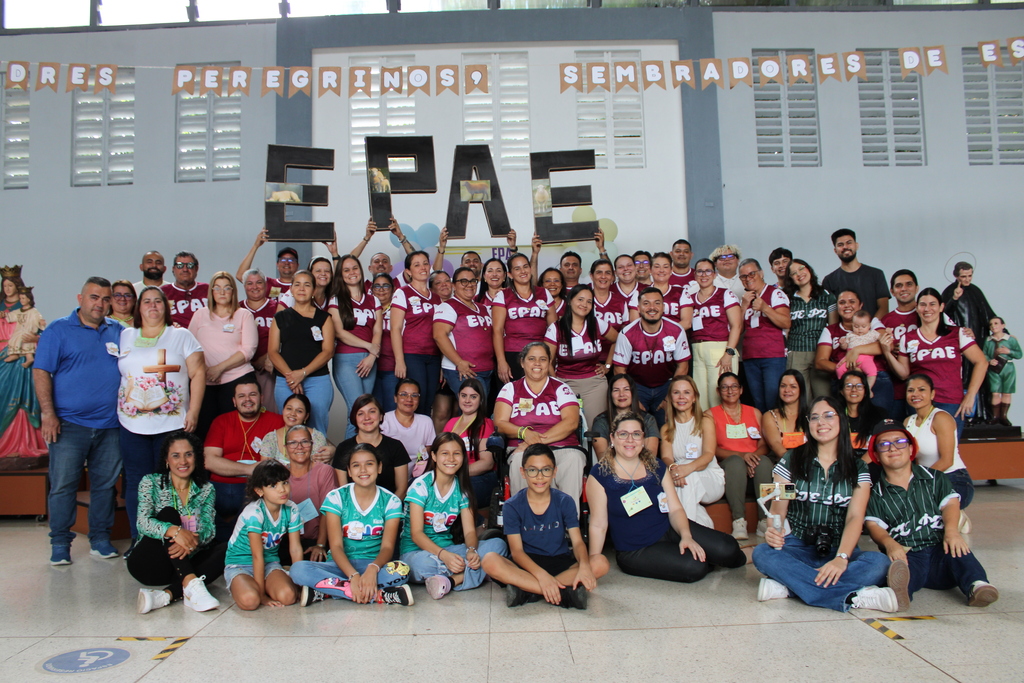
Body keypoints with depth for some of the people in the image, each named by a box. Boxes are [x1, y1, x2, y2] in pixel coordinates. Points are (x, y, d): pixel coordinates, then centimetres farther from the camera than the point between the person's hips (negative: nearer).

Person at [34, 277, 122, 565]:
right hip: (69, 423, -3)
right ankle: (60, 543, 11)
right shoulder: (58, 330, 1)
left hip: (110, 424, 3)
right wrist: (48, 413, -12)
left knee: (106, 484, 8)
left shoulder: (119, 332, 12)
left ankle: (101, 538, 20)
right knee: (63, 485, -1)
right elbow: (41, 372, -4)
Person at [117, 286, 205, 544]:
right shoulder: (124, 337, 14)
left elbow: (198, 373, 1)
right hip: (132, 425, 2)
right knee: (136, 483, 5)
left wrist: (193, 412, -7)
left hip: (173, 424, -2)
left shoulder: (182, 336, 7)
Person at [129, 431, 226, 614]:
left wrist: (193, 540, -31)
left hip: (184, 563, 3)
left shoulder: (206, 489, 7)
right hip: (149, 564, -3)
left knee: (227, 549, -22)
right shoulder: (150, 482, -1)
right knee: (168, 513, -25)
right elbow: (143, 523, -17)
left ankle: (168, 594, -37)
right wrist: (174, 531, -37)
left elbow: (208, 528, -6)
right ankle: (191, 583, -43)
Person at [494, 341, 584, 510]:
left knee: (573, 459, -33)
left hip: (562, 448, 0)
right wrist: (524, 433, -17)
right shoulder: (510, 389, 15)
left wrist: (540, 439, -16)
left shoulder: (561, 389, 12)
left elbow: (571, 422, -3)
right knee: (519, 460, -34)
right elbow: (500, 423, 4)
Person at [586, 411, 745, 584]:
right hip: (635, 550, -4)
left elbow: (675, 509, 2)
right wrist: (595, 556, -24)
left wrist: (686, 535, -17)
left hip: (669, 530, 4)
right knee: (694, 567, -26)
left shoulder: (656, 466, 4)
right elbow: (598, 524, -10)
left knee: (727, 549, -15)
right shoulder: (600, 475, -9)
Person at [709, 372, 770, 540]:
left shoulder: (754, 412, 19)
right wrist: (741, 455, -17)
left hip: (754, 461, 2)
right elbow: (713, 449, -2)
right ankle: (739, 522, -40)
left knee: (765, 461, -33)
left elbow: (764, 445, 10)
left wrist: (754, 455, -14)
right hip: (727, 465, -2)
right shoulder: (711, 415, 9)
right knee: (736, 462, -37)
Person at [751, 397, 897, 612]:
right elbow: (778, 507, 1)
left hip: (838, 549, 1)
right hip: (798, 547, 0)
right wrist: (773, 530, -24)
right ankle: (851, 597, -36)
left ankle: (788, 586, -32)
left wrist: (841, 558, -25)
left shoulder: (857, 468, 7)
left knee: (880, 563, -31)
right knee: (762, 553, -33)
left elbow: (855, 517, -7)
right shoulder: (792, 460, 7)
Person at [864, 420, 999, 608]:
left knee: (958, 552, -32)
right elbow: (873, 525, 1)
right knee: (898, 565, -37)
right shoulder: (876, 493, 14)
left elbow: (950, 503, 4)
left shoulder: (934, 478, 20)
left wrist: (951, 530, -18)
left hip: (939, 550, 3)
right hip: (906, 555, -3)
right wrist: (889, 543, -22)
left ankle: (977, 585, -55)